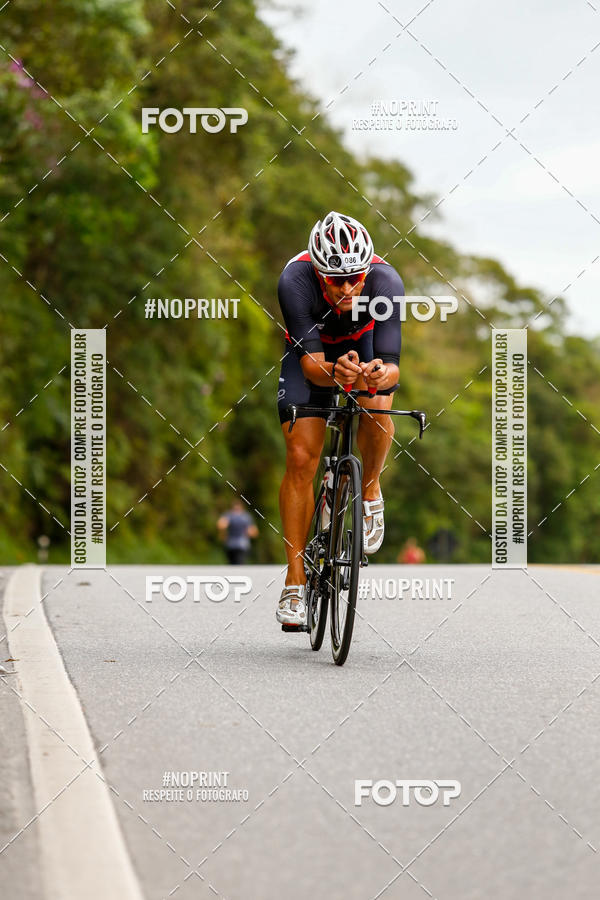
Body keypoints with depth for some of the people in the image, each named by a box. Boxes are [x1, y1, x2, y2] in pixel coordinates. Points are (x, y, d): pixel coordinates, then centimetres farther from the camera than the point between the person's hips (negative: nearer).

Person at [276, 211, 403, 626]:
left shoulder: (386, 282, -36)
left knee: (376, 407, -31)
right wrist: (335, 372, -60)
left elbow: (391, 364, -38)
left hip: (365, 345, 1)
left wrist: (380, 374, -61)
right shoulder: (295, 281, -37)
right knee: (301, 458, -11)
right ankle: (295, 580, -2)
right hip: (312, 349, -1)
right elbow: (309, 364, -39)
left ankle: (370, 490, 1)